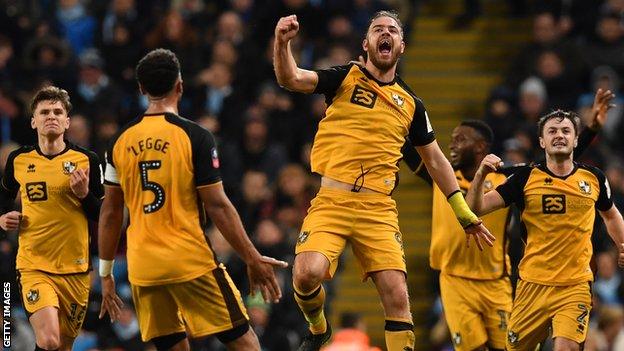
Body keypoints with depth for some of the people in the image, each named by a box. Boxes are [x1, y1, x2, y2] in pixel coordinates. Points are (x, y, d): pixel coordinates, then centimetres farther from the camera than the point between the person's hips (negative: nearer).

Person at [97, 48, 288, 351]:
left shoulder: (121, 141, 6)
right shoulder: (194, 137, -7)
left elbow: (110, 213, 10)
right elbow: (217, 206, -8)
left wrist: (106, 274, 17)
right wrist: (253, 259, -1)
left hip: (141, 269, 5)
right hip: (190, 263, -4)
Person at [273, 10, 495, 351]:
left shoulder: (411, 104, 15)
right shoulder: (345, 78, 7)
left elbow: (435, 161, 24)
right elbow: (290, 78, -6)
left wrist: (465, 215, 24)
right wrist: (282, 42, -26)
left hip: (378, 208, 2)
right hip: (330, 200, -2)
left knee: (397, 297, -11)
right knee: (307, 274, -23)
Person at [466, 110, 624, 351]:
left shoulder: (594, 178, 5)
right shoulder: (526, 178, -1)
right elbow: (475, 208, -5)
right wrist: (481, 175, -21)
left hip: (575, 286, 0)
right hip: (533, 284, 0)